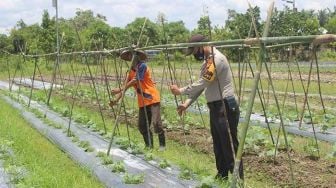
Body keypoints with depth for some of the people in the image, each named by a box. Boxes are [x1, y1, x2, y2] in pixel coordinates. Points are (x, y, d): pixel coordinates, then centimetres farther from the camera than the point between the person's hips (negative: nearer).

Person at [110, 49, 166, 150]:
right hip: (142, 102, 8)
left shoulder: (142, 66, -9)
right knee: (142, 126, 7)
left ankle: (162, 145, 0)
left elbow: (135, 81, -15)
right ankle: (149, 146, 20)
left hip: (152, 99, -8)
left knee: (156, 123, -15)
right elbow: (126, 85, 12)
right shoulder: (131, 71, 14)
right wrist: (116, 99, 3)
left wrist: (120, 89, -13)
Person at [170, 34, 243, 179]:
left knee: (229, 146, -6)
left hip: (225, 108, -10)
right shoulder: (207, 61, 14)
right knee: (218, 145, 16)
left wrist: (180, 91, -11)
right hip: (215, 108, 10)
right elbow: (200, 86, 15)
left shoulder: (217, 59, -17)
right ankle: (222, 176, 27)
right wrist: (187, 103, 5)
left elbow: (202, 84, -20)